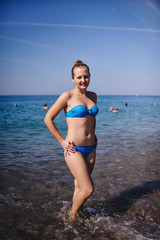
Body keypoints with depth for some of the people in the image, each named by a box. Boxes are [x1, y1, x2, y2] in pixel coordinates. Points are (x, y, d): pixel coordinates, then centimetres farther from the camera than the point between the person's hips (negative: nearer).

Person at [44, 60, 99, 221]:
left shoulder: (93, 96, 9)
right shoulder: (67, 96, -10)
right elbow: (48, 119, -6)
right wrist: (62, 141, -8)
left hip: (90, 148, 6)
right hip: (73, 149, -6)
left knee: (80, 186, 16)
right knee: (88, 189, -5)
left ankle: (74, 213, 38)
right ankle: (72, 215, 22)